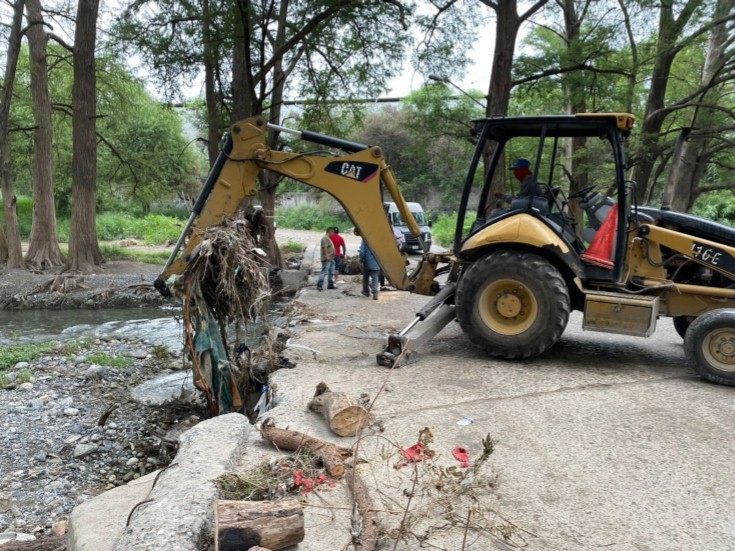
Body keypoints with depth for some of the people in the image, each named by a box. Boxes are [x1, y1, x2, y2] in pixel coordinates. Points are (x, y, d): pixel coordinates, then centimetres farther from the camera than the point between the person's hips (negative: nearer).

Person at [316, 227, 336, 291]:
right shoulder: (325, 238, -13)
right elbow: (324, 247, -22)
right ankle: (319, 285, -13)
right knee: (324, 272, -12)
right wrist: (326, 256, -26)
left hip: (331, 259, 11)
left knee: (331, 272, 13)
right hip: (327, 259, -11)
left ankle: (330, 285, 19)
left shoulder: (328, 238, 20)